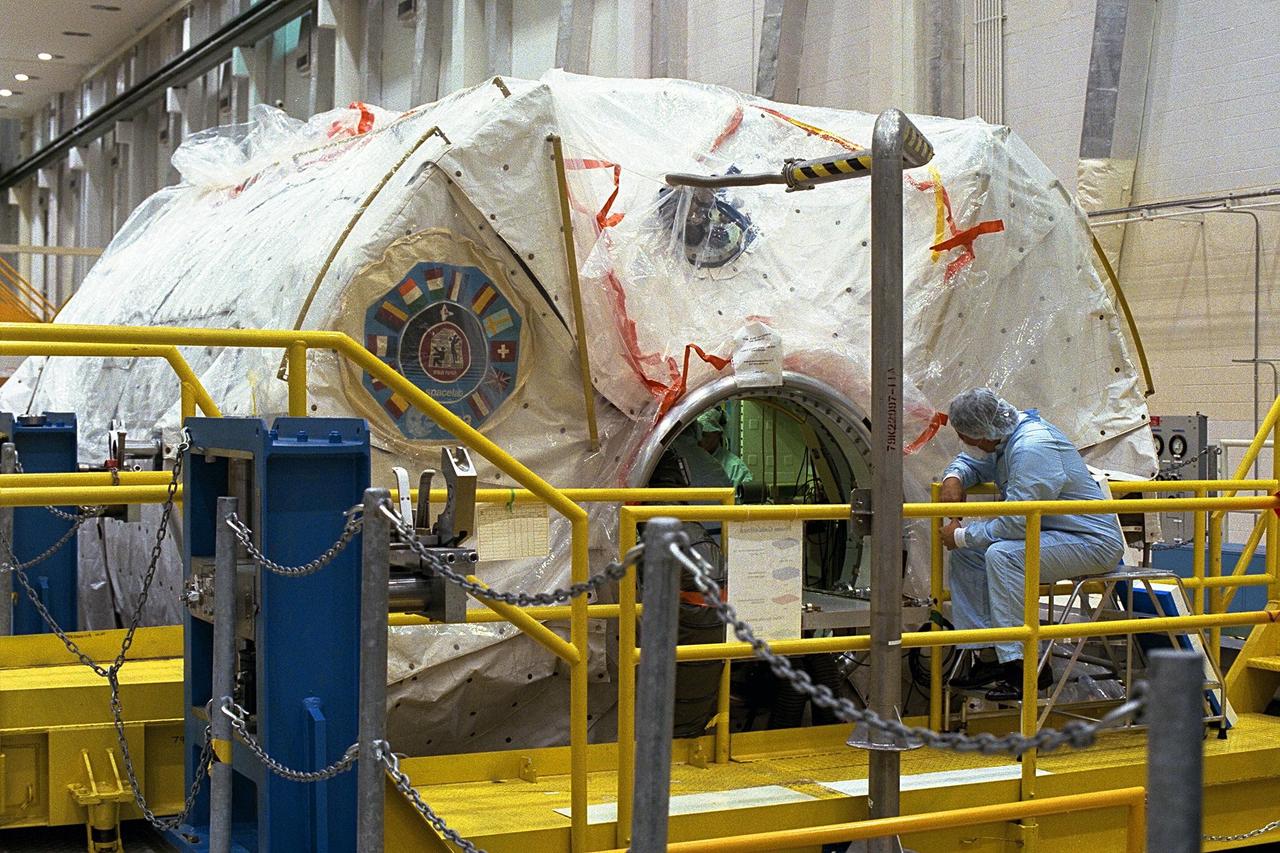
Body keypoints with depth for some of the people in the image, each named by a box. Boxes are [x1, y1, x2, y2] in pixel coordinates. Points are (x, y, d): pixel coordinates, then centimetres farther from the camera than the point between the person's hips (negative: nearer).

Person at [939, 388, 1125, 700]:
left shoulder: (1033, 448, -26)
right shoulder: (1006, 436, 5)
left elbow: (1016, 524, -28)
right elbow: (972, 462, 26)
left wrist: (962, 536, -16)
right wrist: (953, 478, 2)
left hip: (1092, 543, -10)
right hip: (1051, 532, 11)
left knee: (1002, 555, -31)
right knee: (966, 551, 3)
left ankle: (1026, 667, -26)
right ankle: (988, 655, 4)